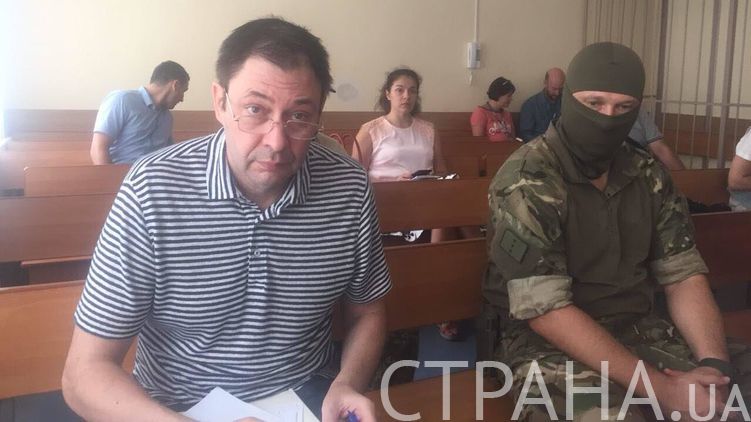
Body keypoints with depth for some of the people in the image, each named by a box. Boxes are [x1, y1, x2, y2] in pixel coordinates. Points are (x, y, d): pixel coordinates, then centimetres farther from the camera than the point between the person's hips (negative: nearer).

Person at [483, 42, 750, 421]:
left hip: (639, 329, 6)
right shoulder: (527, 181, -16)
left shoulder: (647, 175, 4)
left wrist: (715, 364, -13)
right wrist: (660, 388, -24)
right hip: (547, 341, -6)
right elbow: (545, 309, -22)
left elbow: (683, 274, 6)